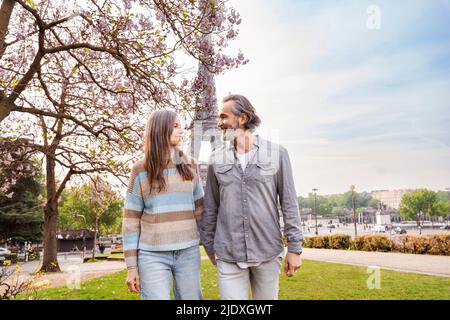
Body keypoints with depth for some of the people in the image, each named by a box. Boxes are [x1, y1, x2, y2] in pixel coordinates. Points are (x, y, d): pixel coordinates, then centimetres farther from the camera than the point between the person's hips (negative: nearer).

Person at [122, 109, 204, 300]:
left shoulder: (190, 166, 7)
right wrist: (132, 266, -2)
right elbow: (131, 220, 0)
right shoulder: (141, 170, -2)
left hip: (188, 252, 3)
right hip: (152, 255, -3)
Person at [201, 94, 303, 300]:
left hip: (268, 252, 0)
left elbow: (289, 203, -2)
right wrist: (209, 246, 13)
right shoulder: (216, 159, 3)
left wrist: (294, 248, -3)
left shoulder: (277, 153, -3)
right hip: (228, 255, 1)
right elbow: (210, 208, 9)